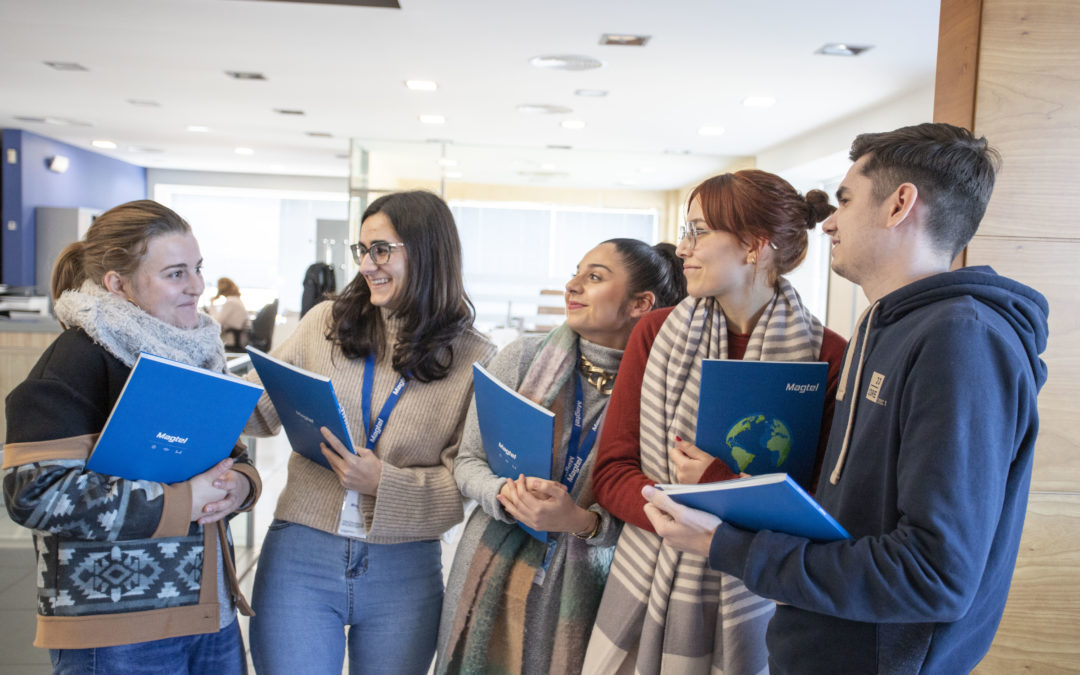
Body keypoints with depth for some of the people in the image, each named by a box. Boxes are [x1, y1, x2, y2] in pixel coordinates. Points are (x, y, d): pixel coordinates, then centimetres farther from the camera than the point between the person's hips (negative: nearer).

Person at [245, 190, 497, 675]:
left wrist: (384, 483, -19)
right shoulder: (325, 323, 2)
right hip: (300, 555, 1)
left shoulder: (474, 358, -5)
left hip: (405, 569, 0)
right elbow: (262, 409, 5)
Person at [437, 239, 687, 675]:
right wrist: (505, 494, -18)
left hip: (581, 588, -1)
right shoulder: (523, 357, -3)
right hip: (496, 576, 2)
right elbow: (468, 462, 1)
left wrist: (581, 521, -22)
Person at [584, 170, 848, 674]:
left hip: (755, 606, -2)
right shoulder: (656, 333, -1)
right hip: (645, 589, 3)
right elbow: (611, 471, -3)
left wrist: (720, 482, -20)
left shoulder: (827, 356, -11)